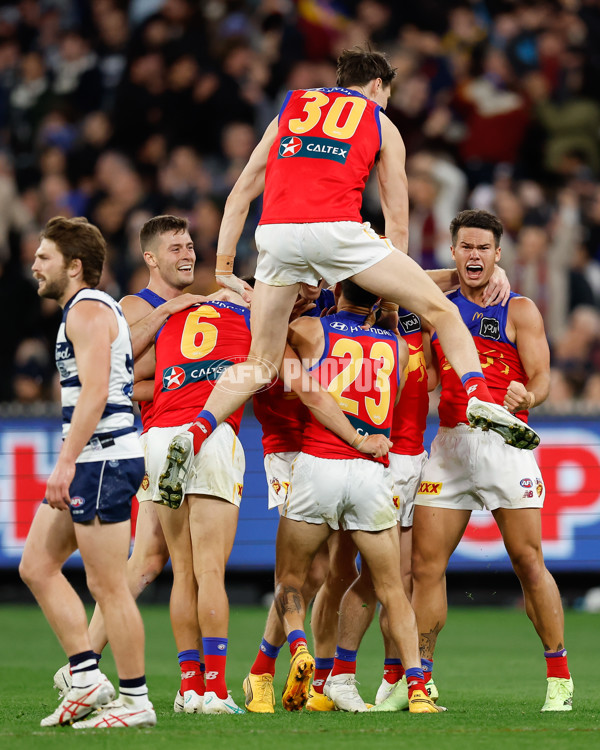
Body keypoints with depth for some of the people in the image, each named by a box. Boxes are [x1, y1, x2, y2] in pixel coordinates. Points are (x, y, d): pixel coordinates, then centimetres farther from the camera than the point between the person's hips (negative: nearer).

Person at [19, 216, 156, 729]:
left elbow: (94, 392, -22)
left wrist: (65, 462, -26)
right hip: (92, 461, 11)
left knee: (107, 586, -7)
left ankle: (136, 700, -1)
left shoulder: (88, 311, -11)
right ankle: (88, 678, 9)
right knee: (37, 567, 10)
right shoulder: (92, 309, 21)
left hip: (103, 459, -11)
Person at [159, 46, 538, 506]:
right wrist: (389, 294, 27)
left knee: (262, 364, 12)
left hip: (276, 232, 3)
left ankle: (195, 434, -8)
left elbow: (240, 194, 25)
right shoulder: (381, 126, 23)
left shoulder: (290, 110, 30)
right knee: (440, 310, 9)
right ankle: (480, 398, -10)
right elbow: (398, 221, 20)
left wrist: (223, 266, 25)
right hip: (337, 227, -3)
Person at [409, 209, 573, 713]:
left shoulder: (519, 311, 3)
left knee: (528, 562, -6)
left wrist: (526, 397, -28)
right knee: (425, 563, 0)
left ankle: (560, 679, 1)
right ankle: (418, 677, 8)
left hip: (504, 442, -4)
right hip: (450, 442, 4)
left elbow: (541, 378, -5)